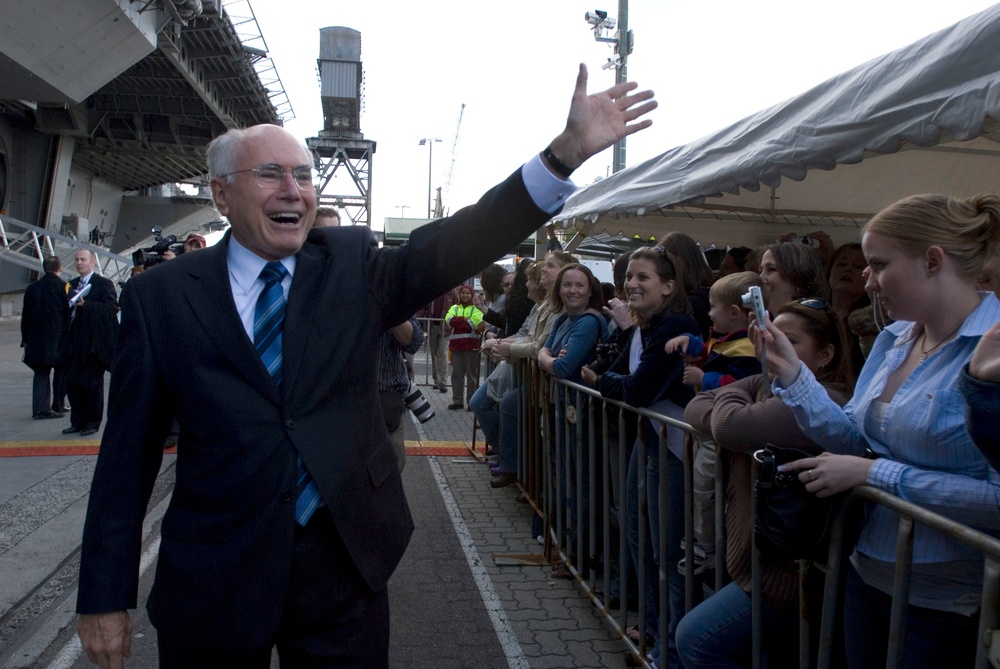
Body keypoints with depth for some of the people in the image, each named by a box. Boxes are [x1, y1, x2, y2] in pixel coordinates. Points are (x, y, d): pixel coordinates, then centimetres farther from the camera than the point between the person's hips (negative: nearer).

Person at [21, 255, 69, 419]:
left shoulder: (32, 288, 6)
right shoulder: (64, 287, -8)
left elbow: (25, 317, 10)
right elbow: (71, 314, -8)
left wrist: (26, 339, 16)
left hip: (37, 340, 4)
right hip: (59, 338, -4)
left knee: (41, 374, 8)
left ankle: (40, 408, 3)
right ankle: (57, 406, 13)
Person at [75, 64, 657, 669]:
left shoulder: (351, 265, 1)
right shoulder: (160, 296, -2)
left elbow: (454, 246, -13)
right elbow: (128, 453, -1)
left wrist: (569, 150, -23)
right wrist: (105, 597, -1)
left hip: (345, 564, 1)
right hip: (212, 575, 0)